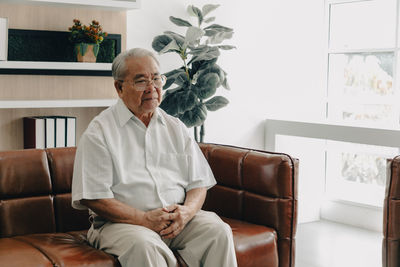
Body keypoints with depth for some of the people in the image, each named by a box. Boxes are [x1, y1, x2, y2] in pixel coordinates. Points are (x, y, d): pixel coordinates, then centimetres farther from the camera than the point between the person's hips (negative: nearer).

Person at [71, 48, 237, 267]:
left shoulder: (175, 127, 16)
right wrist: (145, 219, -16)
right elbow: (92, 197, -8)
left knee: (219, 231, -22)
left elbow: (199, 183, 14)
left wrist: (186, 212, -9)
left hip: (178, 221, 4)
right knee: (143, 245, -36)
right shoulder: (99, 132, 0)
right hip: (122, 223, -4)